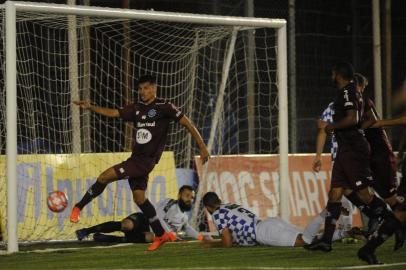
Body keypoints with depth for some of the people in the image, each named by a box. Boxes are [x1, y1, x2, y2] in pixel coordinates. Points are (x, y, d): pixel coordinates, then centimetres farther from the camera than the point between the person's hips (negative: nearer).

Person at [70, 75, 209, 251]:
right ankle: (161, 235, 20)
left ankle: (78, 207, 3)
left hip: (146, 160, -7)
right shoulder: (136, 109, 13)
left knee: (105, 177, -12)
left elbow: (187, 123, -4)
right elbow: (114, 113, 8)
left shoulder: (164, 107, -5)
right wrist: (91, 107, -6)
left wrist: (202, 147, -8)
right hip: (136, 158, 7)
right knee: (139, 196, 10)